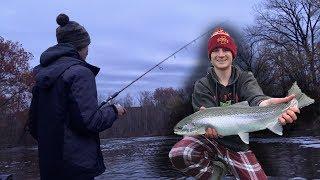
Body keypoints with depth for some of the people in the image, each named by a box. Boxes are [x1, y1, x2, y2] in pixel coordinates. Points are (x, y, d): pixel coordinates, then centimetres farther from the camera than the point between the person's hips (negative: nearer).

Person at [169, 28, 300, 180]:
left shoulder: (245, 79, -1)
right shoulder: (202, 86, -3)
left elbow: (255, 97, -25)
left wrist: (268, 103, -50)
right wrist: (209, 125, -45)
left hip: (237, 146, 2)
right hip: (210, 140, -1)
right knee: (178, 155, -30)